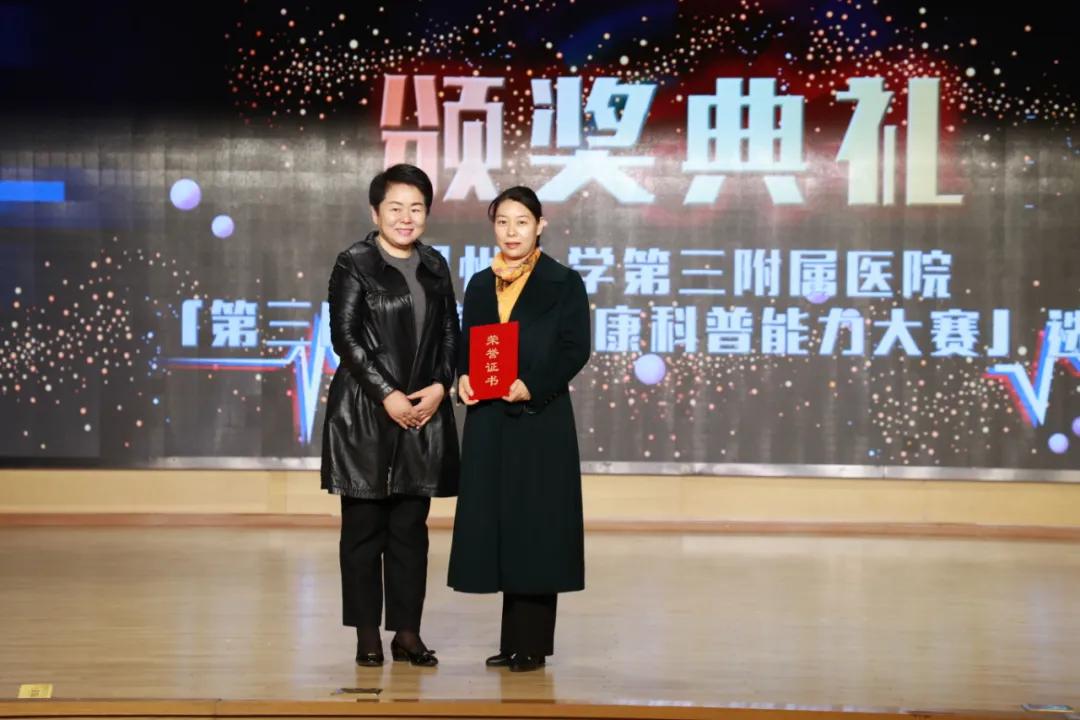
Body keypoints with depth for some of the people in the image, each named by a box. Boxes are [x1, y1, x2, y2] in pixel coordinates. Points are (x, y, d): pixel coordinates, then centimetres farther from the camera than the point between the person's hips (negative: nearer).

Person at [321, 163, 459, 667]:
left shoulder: (435, 266, 12)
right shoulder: (354, 265, -3)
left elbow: (450, 336, 12)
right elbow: (345, 337, -9)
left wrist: (439, 387, -5)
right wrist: (388, 395, -14)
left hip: (423, 413, 4)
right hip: (365, 415, -4)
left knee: (411, 527, 7)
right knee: (364, 527, 1)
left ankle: (407, 631, 12)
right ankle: (367, 634, 8)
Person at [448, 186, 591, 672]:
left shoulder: (564, 283, -1)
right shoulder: (480, 285, 13)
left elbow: (575, 349, -7)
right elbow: (465, 346, 14)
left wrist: (533, 387, -19)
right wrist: (464, 378, -7)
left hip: (540, 419, -5)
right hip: (489, 420, 5)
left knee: (535, 522, -3)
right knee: (496, 520, 6)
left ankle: (531, 642, 4)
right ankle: (513, 640, 15)